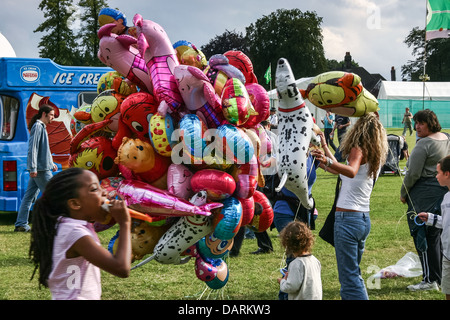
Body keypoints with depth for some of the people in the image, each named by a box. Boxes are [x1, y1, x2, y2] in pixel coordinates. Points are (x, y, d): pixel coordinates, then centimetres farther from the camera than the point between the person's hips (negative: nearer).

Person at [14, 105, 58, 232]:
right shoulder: (37, 126, -10)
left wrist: (51, 164, 27)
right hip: (41, 169, -10)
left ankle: (20, 225, 8)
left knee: (29, 196, 7)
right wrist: (33, 168, -22)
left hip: (38, 169, 10)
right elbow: (32, 148, -18)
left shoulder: (41, 127, 21)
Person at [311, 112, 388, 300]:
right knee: (354, 274, 19)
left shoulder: (359, 149, -10)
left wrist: (328, 162, -50)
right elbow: (341, 170, 31)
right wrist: (325, 148, 43)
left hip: (348, 218, -9)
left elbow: (351, 171, -34)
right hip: (364, 219, 9)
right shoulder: (376, 156, 15)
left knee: (349, 278, -10)